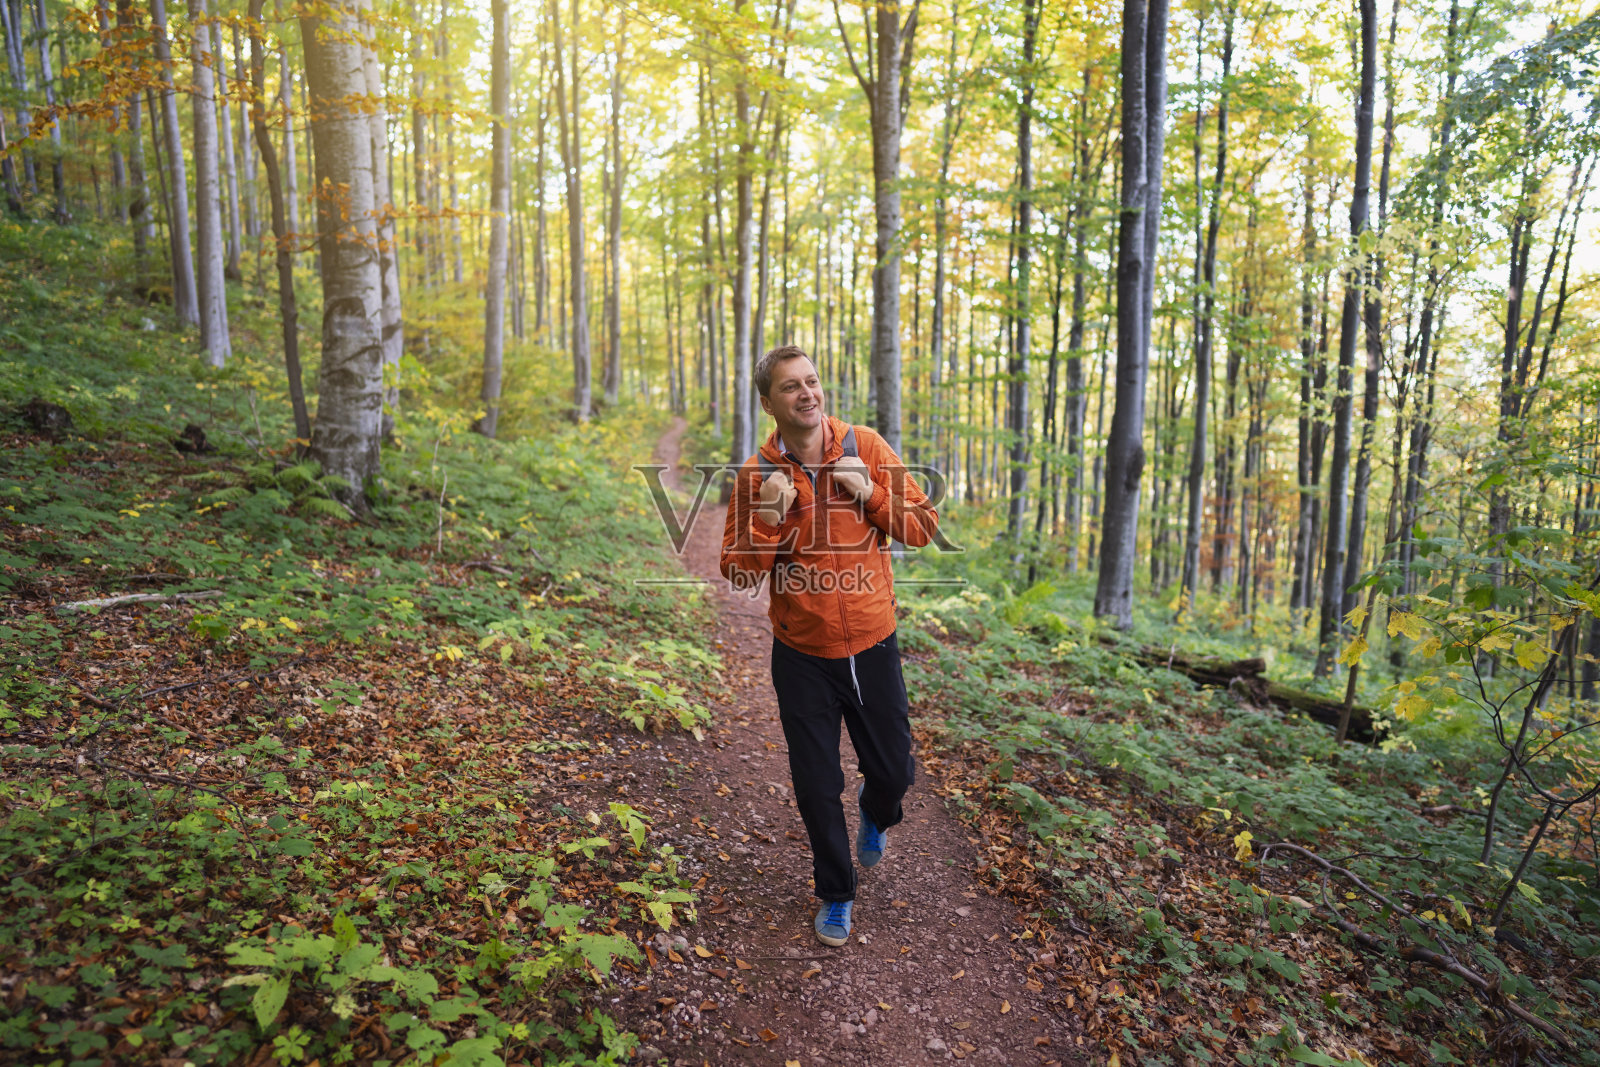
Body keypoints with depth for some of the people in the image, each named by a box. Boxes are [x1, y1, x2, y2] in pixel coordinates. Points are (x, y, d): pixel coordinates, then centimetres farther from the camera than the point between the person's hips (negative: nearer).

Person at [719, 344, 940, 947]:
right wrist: (768, 521, -22)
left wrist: (872, 492, -19)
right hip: (802, 655, 0)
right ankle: (835, 896, 34)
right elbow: (738, 574, -6)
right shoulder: (758, 475, -8)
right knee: (817, 786, 10)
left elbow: (923, 528, -4)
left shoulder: (867, 449, -6)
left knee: (894, 771, 12)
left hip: (873, 646, 1)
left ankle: (874, 813, 51)